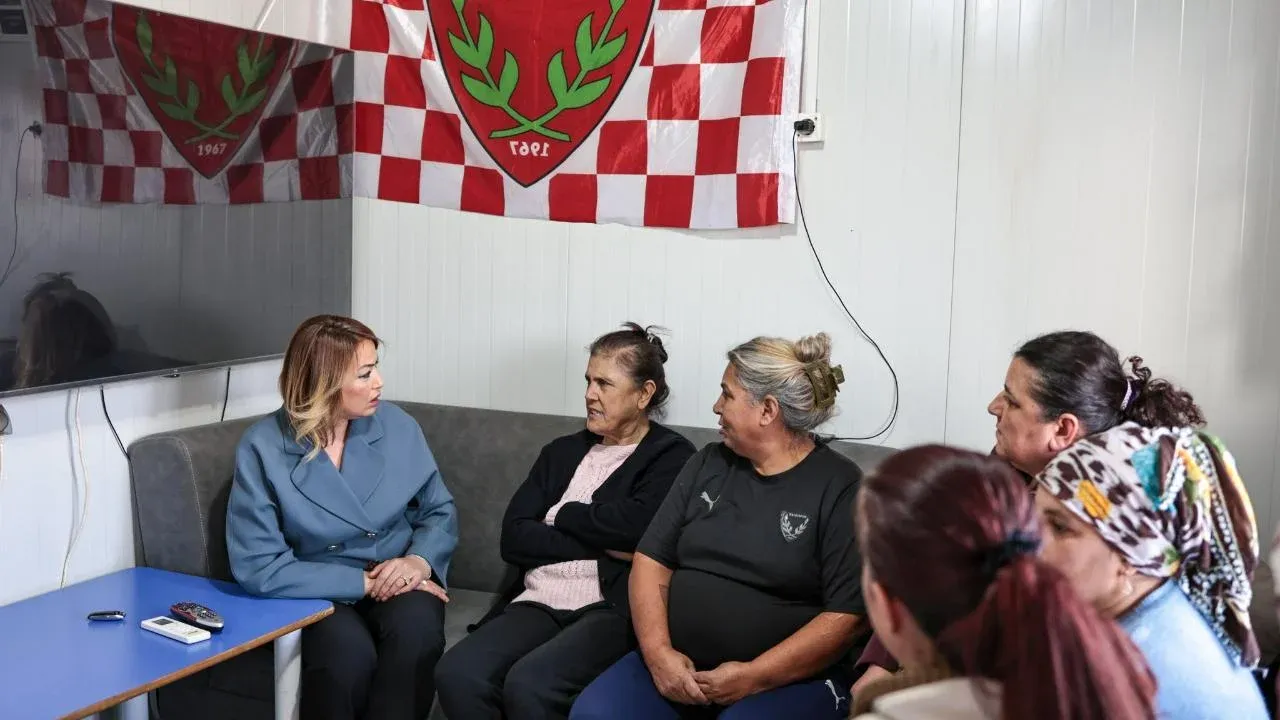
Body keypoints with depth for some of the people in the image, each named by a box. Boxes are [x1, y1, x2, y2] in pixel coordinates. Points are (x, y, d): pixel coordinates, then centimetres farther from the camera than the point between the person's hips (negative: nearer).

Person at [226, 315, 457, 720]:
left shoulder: (397, 426, -1)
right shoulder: (264, 448, -11)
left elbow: (440, 510, 8)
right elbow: (259, 568, -16)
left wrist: (419, 561, -15)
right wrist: (363, 582, -19)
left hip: (398, 584, 3)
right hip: (317, 594, -2)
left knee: (416, 630, -32)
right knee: (348, 653, -34)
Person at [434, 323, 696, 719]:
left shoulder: (672, 456, 4)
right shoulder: (562, 451, 19)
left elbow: (636, 525, -16)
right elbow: (514, 538, 7)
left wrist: (563, 515, 2)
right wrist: (601, 546, -6)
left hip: (612, 609, -5)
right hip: (538, 603, 5)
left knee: (528, 683, -32)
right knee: (456, 674, -24)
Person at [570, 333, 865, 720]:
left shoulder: (839, 487, -4)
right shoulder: (708, 464, 12)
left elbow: (846, 616, -9)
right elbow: (652, 560, 8)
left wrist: (753, 678, -15)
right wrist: (658, 651, -7)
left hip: (788, 679, -3)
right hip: (677, 666, 4)